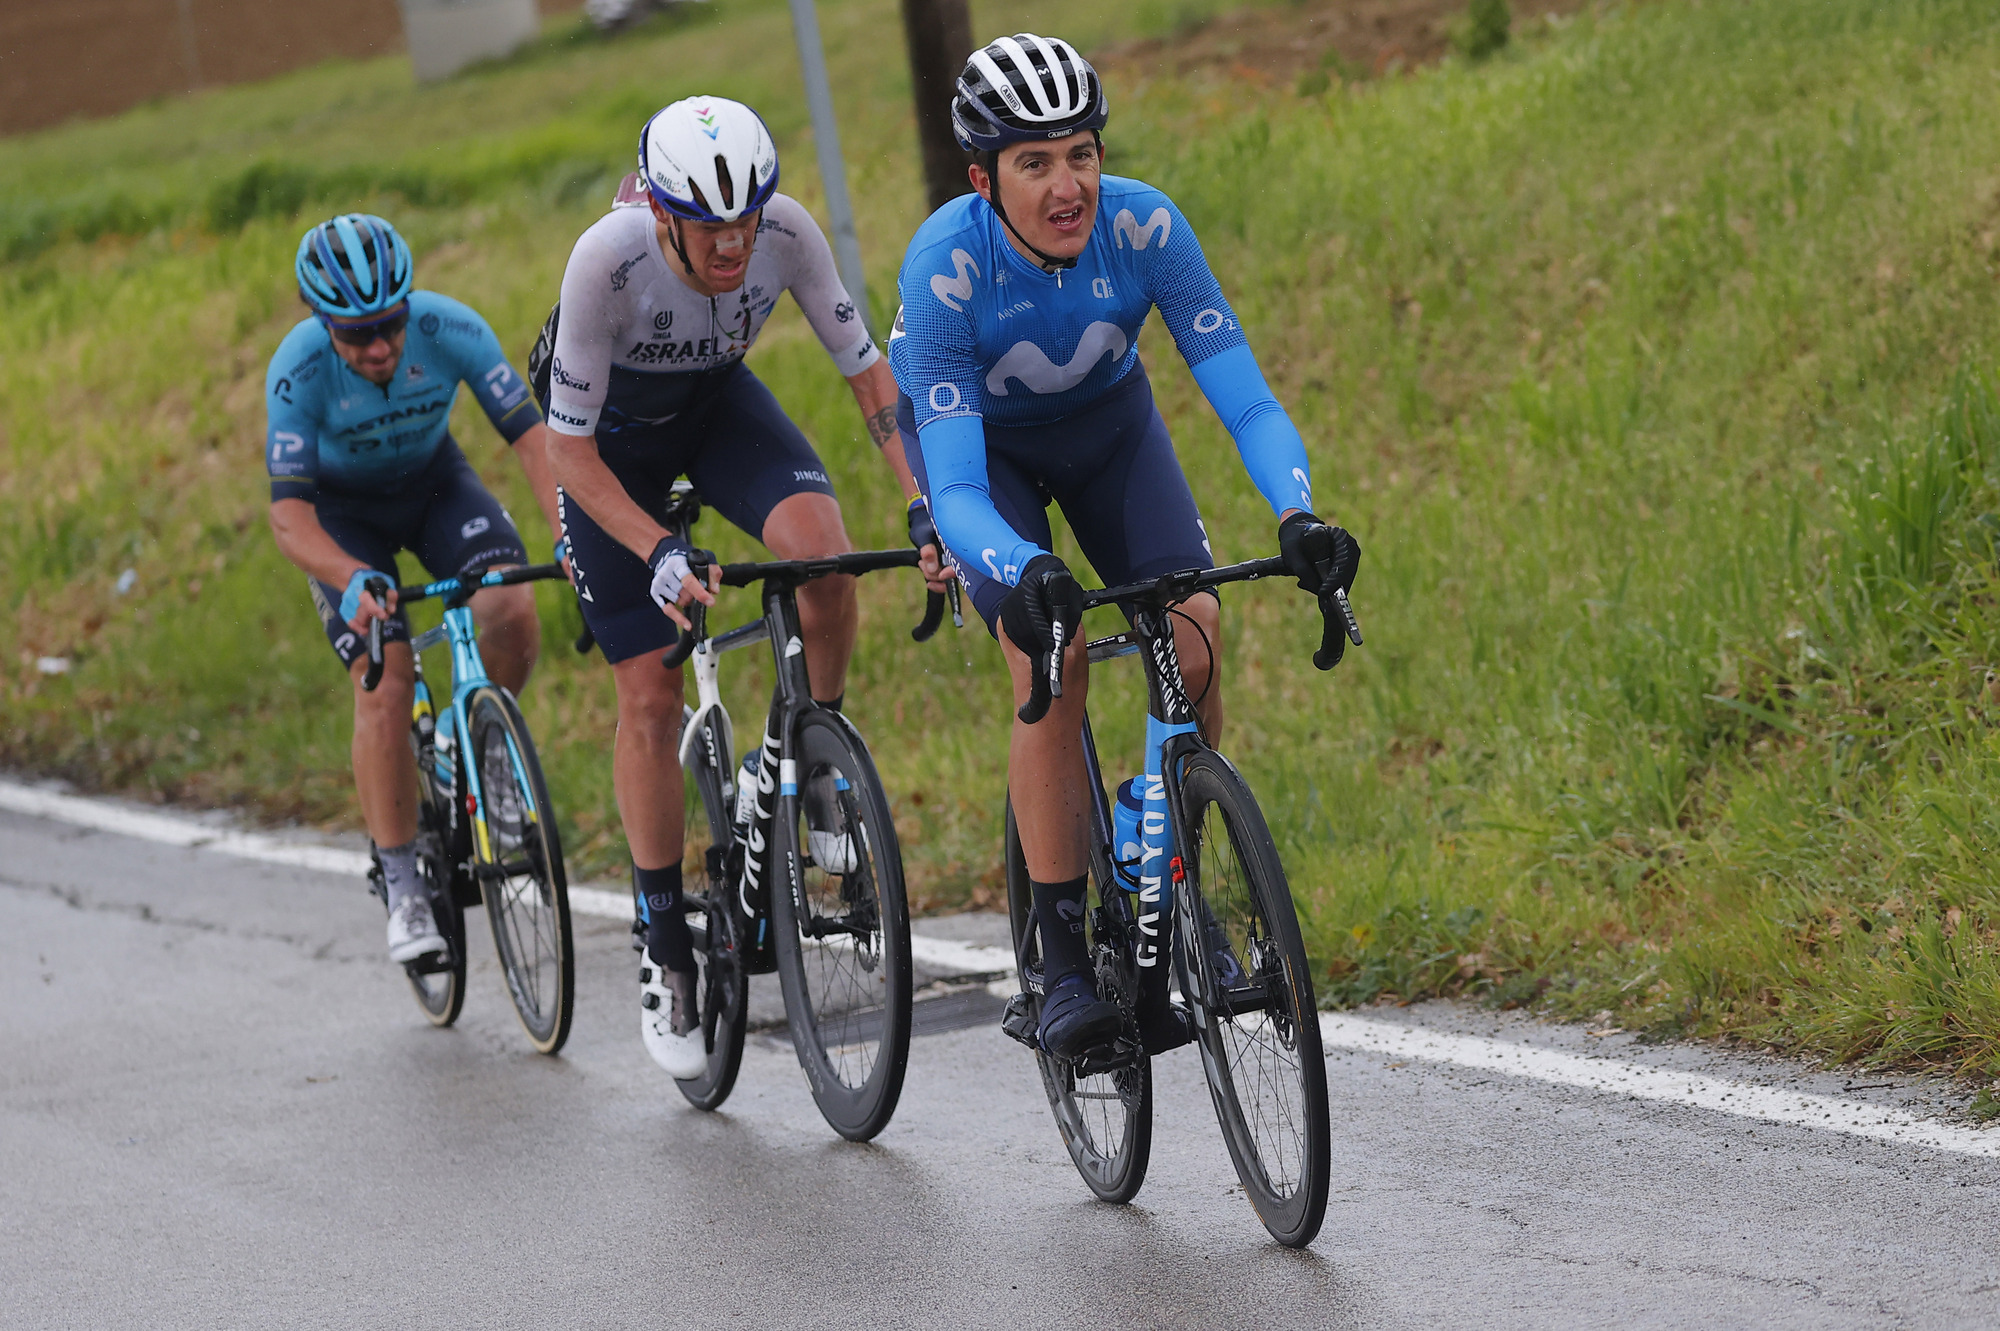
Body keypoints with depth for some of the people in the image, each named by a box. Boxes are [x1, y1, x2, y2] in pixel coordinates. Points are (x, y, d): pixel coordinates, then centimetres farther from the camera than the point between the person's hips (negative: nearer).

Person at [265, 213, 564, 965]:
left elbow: (528, 432, -29)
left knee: (512, 612, -24)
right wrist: (353, 580, -55)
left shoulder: (451, 329, -29)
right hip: (342, 511, -2)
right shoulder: (298, 370, -33)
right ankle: (402, 890, -8)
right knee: (385, 684, -19)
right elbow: (288, 511, -36)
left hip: (433, 480, 2)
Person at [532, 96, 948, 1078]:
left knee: (821, 550, -30)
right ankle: (664, 948, 8)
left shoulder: (786, 233, -29)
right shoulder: (608, 260, -36)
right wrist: (660, 552, -40)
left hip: (718, 403, 2)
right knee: (650, 699, -6)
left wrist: (926, 501, -28)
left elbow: (865, 367, -16)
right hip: (611, 433, -2)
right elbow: (570, 448, -28)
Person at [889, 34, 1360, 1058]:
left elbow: (1246, 400, -29)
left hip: (1106, 418, 3)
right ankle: (1063, 963, -17)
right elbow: (956, 490, -38)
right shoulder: (946, 264, -35)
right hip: (976, 435, -3)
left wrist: (1298, 516, -48)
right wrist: (1023, 572, -58)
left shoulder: (1144, 227, -30)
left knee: (1196, 640, -19)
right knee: (1051, 657, -25)